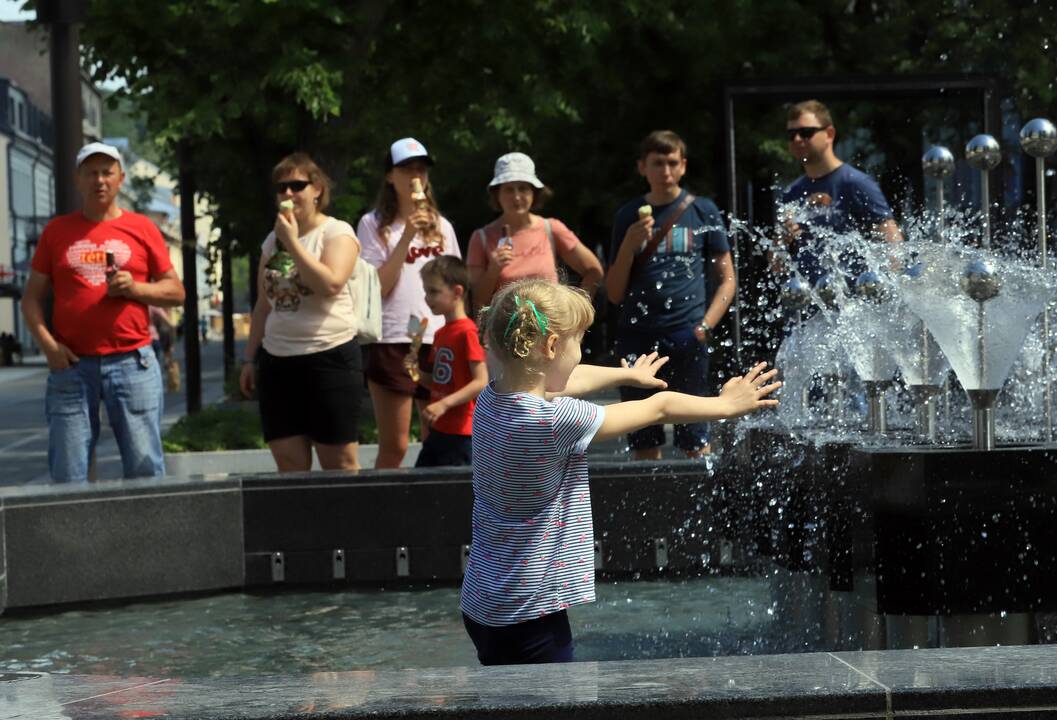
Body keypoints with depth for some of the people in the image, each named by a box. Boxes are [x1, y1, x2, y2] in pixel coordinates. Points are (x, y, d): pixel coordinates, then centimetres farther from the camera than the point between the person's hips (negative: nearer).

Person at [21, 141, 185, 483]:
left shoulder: (141, 228, 9)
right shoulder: (57, 231, 11)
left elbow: (175, 291, 10)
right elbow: (31, 297, 10)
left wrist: (135, 288, -9)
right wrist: (47, 343, -6)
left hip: (132, 363, -1)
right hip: (71, 365, 1)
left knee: (145, 468, -3)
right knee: (68, 476, -1)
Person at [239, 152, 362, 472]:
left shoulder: (337, 232, -2)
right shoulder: (272, 239, 15)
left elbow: (331, 284, -20)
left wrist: (292, 243, -14)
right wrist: (250, 358, 17)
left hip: (330, 357, -6)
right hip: (278, 361, 6)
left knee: (340, 463, -5)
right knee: (289, 464, 1)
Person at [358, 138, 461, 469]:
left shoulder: (441, 226, 15)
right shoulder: (374, 224, 3)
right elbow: (377, 287, -7)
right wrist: (406, 238, -12)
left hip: (440, 341, 4)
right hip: (393, 342, -4)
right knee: (394, 447, -5)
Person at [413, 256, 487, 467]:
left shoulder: (467, 332, -14)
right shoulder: (441, 334, 13)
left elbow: (481, 382, -20)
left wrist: (444, 404, -26)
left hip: (460, 432, -9)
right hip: (438, 430, 9)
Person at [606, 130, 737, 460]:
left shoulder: (703, 211, 5)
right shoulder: (628, 216, 10)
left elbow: (727, 279, 8)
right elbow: (614, 293, 10)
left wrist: (706, 326, -6)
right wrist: (629, 245, -4)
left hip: (687, 337, -2)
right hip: (636, 336, 2)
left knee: (694, 442, -4)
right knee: (643, 445, 4)